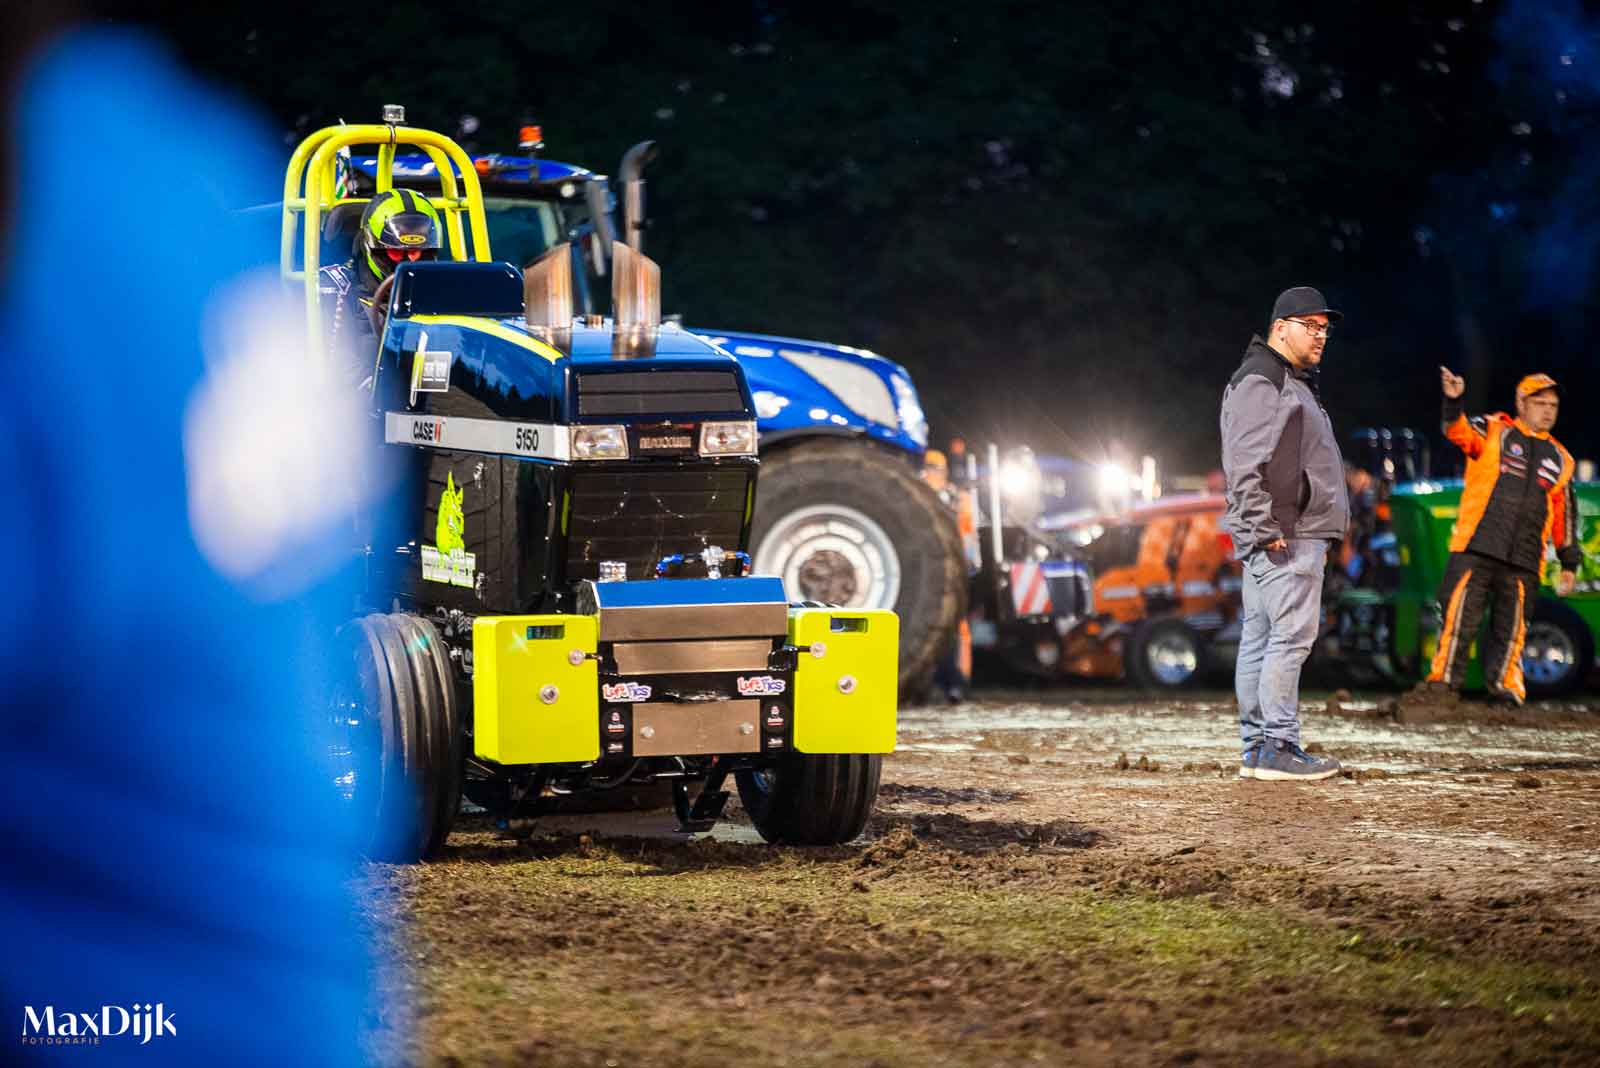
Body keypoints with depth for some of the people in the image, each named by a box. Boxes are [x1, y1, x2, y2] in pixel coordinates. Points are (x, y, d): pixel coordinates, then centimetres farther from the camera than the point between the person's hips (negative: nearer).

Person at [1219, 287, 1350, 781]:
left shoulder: (1293, 384, 24)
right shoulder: (1259, 381, -10)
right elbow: (1245, 465, -19)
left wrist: (1319, 536, 24)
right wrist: (1265, 529, -23)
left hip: (1300, 533, 11)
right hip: (1282, 537, -11)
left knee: (1259, 638, 9)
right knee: (1291, 634, -13)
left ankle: (1256, 748, 10)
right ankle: (1278, 746, -14)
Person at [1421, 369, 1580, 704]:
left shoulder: (1560, 459, 19)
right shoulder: (1494, 431, 8)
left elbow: (1565, 514, 23)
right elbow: (1461, 432, -13)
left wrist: (1569, 564, 20)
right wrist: (1453, 402, -34)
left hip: (1523, 559, 3)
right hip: (1476, 548, -3)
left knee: (1511, 625, 3)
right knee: (1460, 614, -7)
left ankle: (1506, 685, 9)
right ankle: (1443, 679, -3)